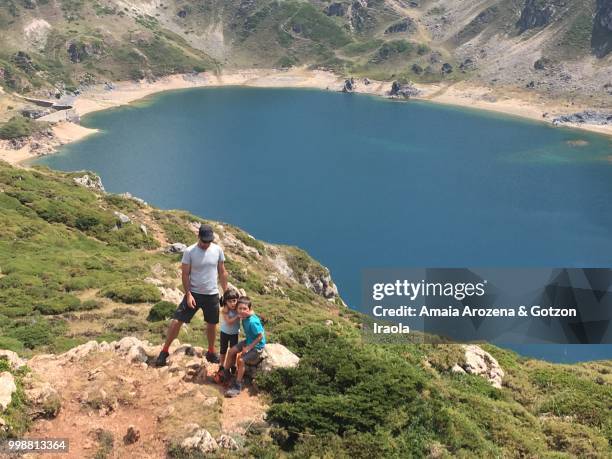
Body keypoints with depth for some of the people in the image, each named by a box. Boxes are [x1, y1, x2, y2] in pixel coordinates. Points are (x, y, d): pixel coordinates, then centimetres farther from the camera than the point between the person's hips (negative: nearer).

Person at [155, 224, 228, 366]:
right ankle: (164, 351, 8)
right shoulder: (189, 251, -12)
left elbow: (222, 272, 5)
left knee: (212, 324, 14)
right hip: (194, 293, -3)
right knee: (177, 321, -6)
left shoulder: (218, 250, -3)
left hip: (212, 295, 3)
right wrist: (188, 294, -15)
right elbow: (185, 274, -8)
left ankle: (211, 352, 33)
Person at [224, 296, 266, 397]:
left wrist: (249, 347, -22)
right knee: (231, 351, 5)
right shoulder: (244, 317, -8)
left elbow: (260, 336, -26)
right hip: (248, 341, 9)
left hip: (257, 346, -9)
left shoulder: (252, 322, -32)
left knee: (241, 360, -19)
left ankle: (237, 386, -5)